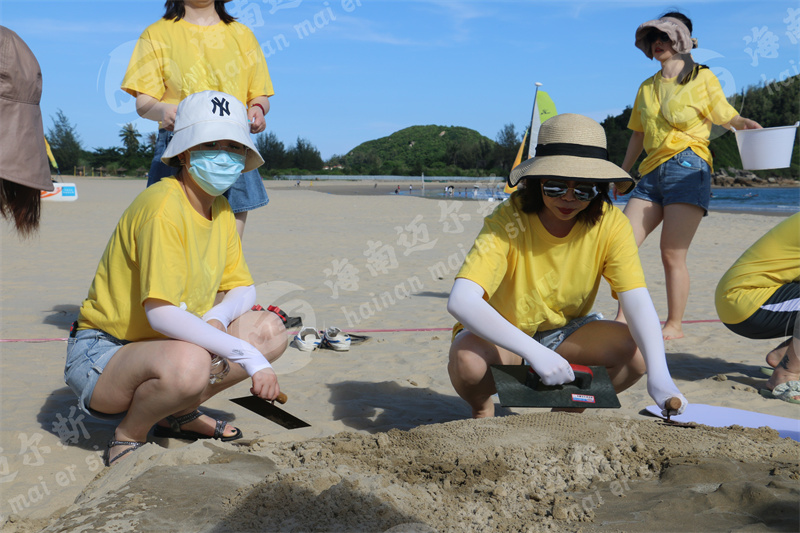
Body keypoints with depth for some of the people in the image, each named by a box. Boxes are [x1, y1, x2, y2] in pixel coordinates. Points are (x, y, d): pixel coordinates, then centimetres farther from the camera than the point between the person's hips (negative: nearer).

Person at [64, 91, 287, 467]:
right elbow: (162, 312, -32)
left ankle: (180, 413, 8)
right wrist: (248, 356, -31)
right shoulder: (163, 206, -23)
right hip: (102, 351, -8)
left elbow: (243, 289, 9)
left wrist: (218, 316, -16)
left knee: (271, 330, -3)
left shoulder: (221, 209, 4)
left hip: (165, 343, 8)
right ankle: (128, 433, -7)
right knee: (187, 364, -38)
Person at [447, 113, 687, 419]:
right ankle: (482, 410, 1)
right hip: (502, 334, -3)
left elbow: (637, 301, -24)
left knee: (638, 352, -22)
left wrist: (659, 376, -41)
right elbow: (460, 300, -39)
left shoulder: (610, 224, -16)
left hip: (565, 331, 4)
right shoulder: (508, 220, -26)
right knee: (467, 358, -36)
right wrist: (534, 352, -49)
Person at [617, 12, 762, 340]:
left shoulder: (702, 77, 6)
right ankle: (623, 319, 0)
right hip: (652, 173, 6)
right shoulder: (647, 88, 21)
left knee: (672, 254, -9)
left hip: (687, 168, -5)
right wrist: (622, 174, 25)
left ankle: (675, 325, 2)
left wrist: (744, 123, -16)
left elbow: (727, 117, 6)